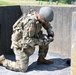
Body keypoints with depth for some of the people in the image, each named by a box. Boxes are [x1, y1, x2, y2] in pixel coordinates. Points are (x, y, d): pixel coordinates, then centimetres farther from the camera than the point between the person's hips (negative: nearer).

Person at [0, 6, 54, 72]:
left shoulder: (39, 16, -8)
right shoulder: (30, 22, -35)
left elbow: (47, 24, 12)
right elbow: (27, 40, -32)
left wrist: (51, 33, -5)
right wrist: (41, 42, -28)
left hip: (26, 39, 9)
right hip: (21, 45, -9)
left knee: (46, 39, 5)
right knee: (22, 68, -8)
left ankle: (41, 59, 19)